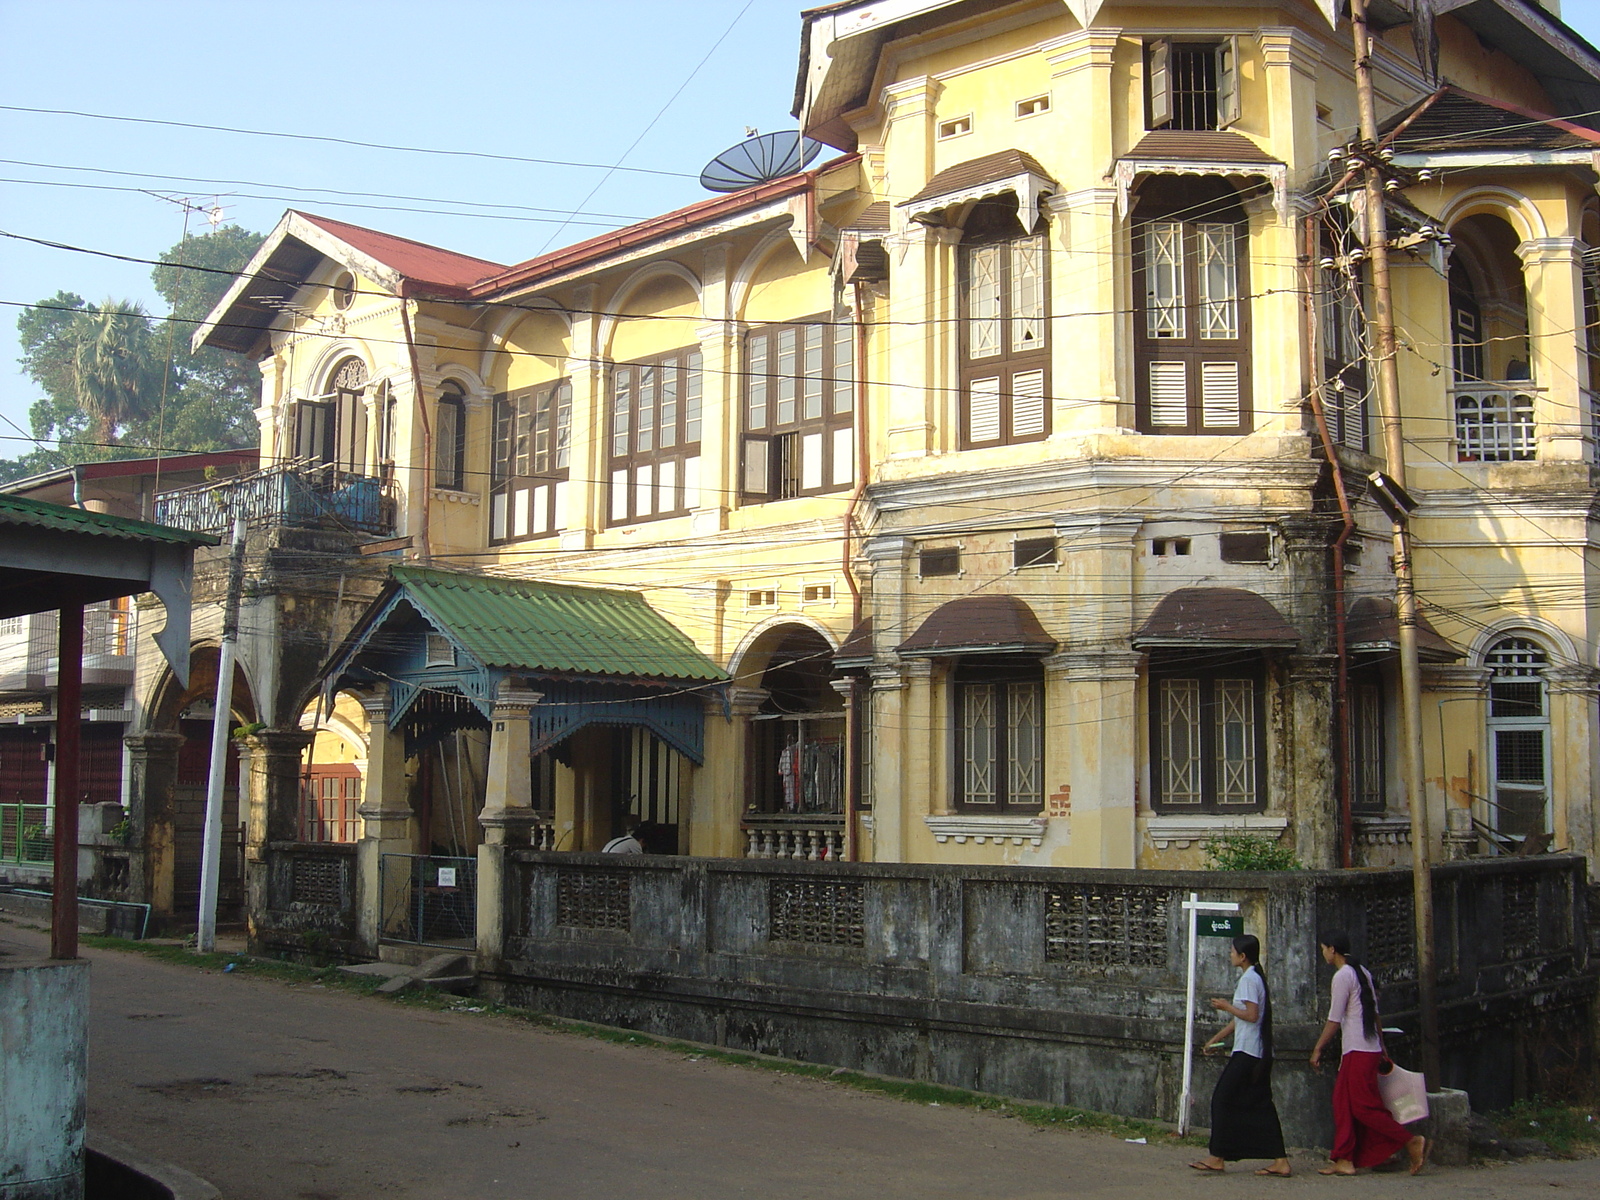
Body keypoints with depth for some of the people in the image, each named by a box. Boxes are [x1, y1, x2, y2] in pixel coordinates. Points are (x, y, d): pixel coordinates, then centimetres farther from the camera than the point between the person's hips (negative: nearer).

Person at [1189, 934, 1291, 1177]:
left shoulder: (1248, 979, -12)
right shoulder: (1256, 977, 19)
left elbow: (1251, 1015, -21)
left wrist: (1226, 1006, -7)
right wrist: (1216, 1038, 27)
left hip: (1246, 1052, -10)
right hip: (1260, 1054, 10)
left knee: (1223, 1099, -3)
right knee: (1260, 1105, 7)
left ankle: (1217, 1157, 0)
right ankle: (1280, 1161, 4)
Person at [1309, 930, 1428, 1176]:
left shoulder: (1342, 976, -13)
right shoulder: (1362, 972, 14)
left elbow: (1334, 1020, -13)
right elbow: (1374, 1012, 17)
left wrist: (1317, 1049, -6)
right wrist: (1382, 1045, 20)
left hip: (1358, 1052, -10)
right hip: (1371, 1048, 10)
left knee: (1364, 1107, -6)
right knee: (1343, 1103, 9)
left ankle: (1412, 1141, -6)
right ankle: (1344, 1160, 9)